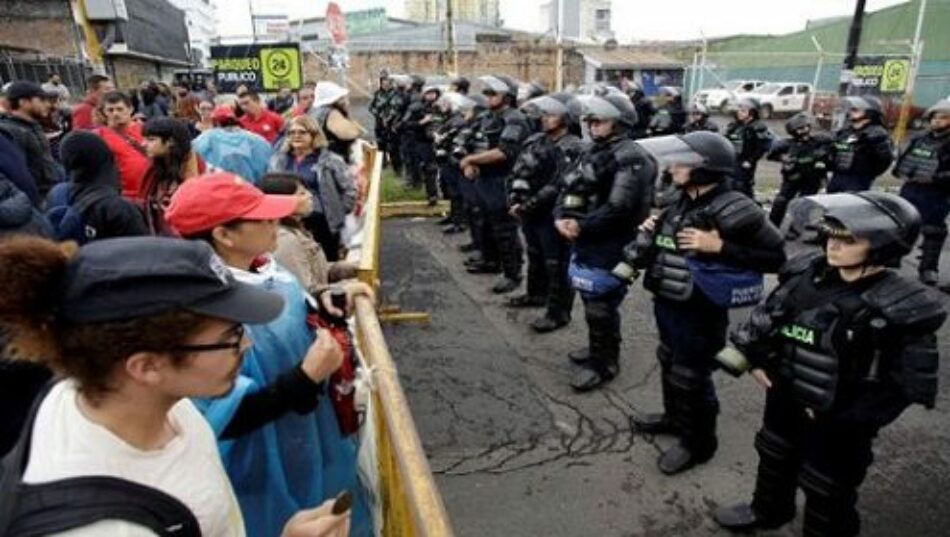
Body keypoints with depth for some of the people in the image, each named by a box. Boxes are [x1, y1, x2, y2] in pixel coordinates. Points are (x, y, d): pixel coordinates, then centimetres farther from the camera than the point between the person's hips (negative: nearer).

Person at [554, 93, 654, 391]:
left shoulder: (630, 157, -16)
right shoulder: (592, 151, 13)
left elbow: (619, 207, -25)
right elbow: (568, 188, 12)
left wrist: (582, 225, -21)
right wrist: (561, 216, -7)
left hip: (609, 244, -9)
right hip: (584, 241, 9)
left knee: (600, 306, 0)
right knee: (591, 300, 20)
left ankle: (604, 363, 15)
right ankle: (599, 348, 39)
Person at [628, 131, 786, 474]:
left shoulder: (731, 209, -22)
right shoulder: (683, 202, 1)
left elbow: (777, 256, -20)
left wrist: (719, 247, -27)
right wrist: (652, 232, -2)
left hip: (700, 312, -8)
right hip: (667, 303, 8)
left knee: (691, 378, 9)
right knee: (669, 365, 25)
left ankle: (698, 443, 33)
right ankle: (674, 418, 49)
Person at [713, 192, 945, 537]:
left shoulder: (901, 309, -24)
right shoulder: (807, 274, -9)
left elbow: (908, 383, -20)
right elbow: (769, 315, 5)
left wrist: (838, 414, -20)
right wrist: (755, 357, -2)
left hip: (840, 423, -6)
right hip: (785, 397, 6)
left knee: (827, 490, 16)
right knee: (774, 458, 28)